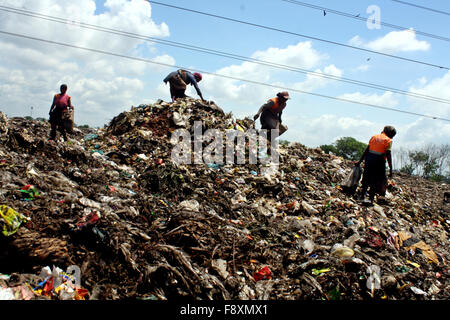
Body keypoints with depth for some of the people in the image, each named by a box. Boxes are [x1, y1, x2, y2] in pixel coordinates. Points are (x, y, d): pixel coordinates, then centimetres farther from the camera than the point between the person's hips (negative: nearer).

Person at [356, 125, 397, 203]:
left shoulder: (374, 137, 12)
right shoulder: (388, 140, -3)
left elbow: (366, 150, 10)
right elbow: (388, 155, -10)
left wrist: (360, 161, 14)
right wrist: (390, 169, -9)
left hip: (369, 158, 5)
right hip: (379, 161, -5)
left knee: (366, 178, 17)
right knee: (376, 180, 7)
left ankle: (362, 195, 23)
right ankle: (371, 198, 8)